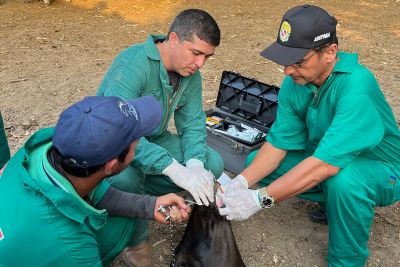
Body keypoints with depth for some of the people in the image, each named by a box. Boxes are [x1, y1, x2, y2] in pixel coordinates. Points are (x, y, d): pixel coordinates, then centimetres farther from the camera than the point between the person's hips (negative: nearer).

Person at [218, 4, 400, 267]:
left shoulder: (355, 85, -34)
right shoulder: (294, 83, -13)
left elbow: (326, 164, -39)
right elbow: (277, 144, -9)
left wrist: (260, 199, -37)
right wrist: (240, 182, -24)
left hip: (379, 168, -6)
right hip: (325, 159, 7)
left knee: (344, 180, -40)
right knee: (254, 162, -2)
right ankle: (335, 202, 10)